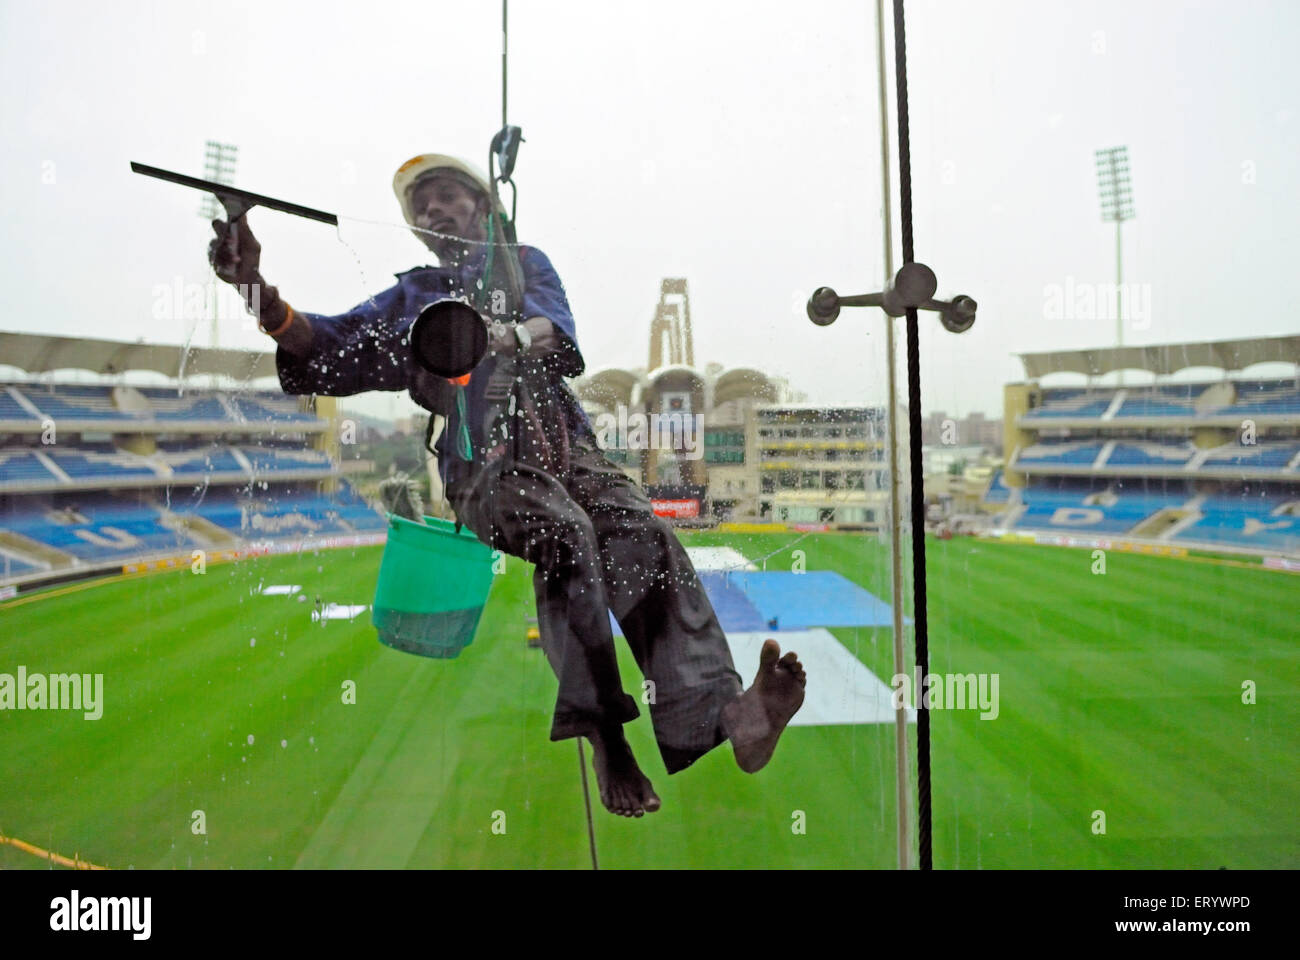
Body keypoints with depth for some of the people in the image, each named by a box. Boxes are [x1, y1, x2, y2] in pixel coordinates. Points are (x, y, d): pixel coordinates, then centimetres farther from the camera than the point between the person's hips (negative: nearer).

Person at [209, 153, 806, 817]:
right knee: (564, 532, -34)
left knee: (641, 528, -30)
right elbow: (326, 350, 10)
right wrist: (256, 288, -10)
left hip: (564, 442, 1)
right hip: (481, 464, 0)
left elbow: (557, 333, 2)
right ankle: (605, 736, -34)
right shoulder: (409, 298, 26)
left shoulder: (524, 263, 25)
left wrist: (505, 335, -23)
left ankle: (726, 712, -44)